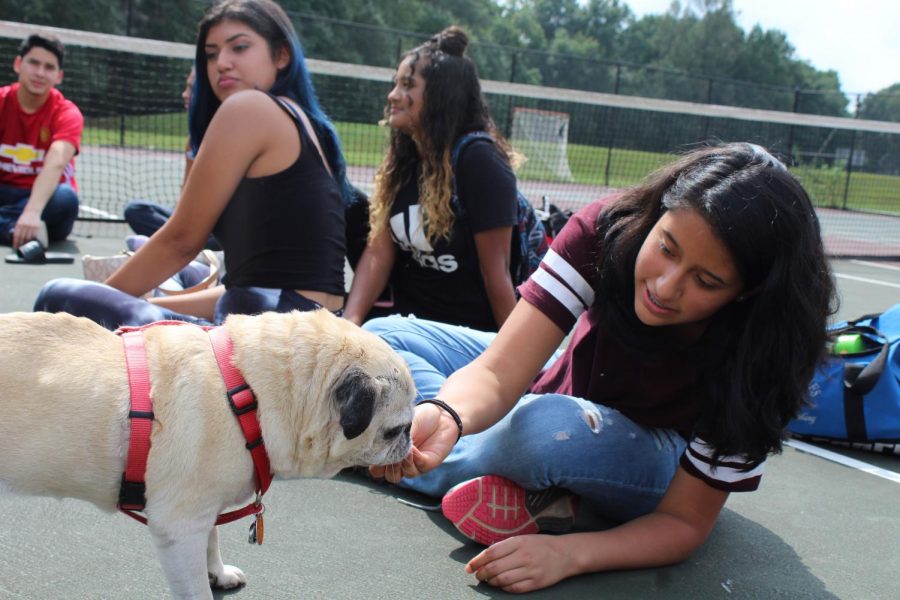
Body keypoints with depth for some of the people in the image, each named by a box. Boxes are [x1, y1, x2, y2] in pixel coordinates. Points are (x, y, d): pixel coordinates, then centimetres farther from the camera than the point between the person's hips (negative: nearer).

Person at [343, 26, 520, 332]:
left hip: (470, 338, -6)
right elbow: (378, 250, -4)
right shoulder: (401, 161, 5)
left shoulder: (479, 160, -17)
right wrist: (350, 322, -18)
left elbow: (495, 271, -17)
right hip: (410, 328, 6)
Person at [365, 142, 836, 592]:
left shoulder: (751, 352, -31)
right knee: (384, 336, -6)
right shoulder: (607, 230, -28)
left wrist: (570, 554, -40)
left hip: (659, 465, -4)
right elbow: (499, 372, -33)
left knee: (552, 428, -40)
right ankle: (531, 494, -16)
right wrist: (447, 416, -56)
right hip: (565, 393, 4)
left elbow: (685, 522, -24)